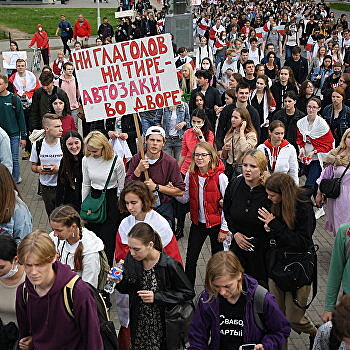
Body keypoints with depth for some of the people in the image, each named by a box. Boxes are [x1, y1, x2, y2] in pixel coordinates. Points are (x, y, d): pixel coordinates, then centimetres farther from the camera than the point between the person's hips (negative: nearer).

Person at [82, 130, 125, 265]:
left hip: (112, 200, -4)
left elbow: (122, 188, -5)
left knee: (107, 239, -2)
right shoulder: (86, 160, -3)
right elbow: (86, 185, 10)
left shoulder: (116, 161, -15)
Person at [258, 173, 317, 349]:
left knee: (293, 318, 5)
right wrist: (269, 229, -8)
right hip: (276, 266, 6)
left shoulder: (304, 207, -18)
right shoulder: (276, 205, 1)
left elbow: (303, 243, -21)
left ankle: (315, 334, 35)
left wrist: (274, 225, -22)